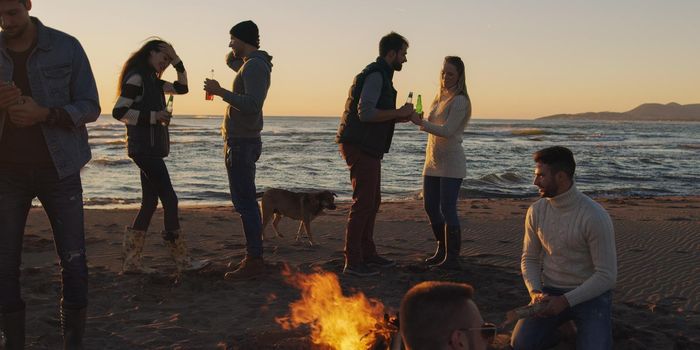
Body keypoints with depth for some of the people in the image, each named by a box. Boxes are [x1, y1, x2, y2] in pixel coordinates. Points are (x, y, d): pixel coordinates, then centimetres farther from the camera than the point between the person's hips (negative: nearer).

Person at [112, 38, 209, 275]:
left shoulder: (151, 80, 18)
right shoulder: (136, 77, -10)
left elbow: (181, 87, 21)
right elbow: (119, 112, -18)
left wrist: (177, 60, 10)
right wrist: (153, 117, -19)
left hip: (151, 148, 10)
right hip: (144, 147, -10)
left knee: (150, 203, 8)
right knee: (169, 200, -9)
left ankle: (131, 262, 11)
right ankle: (182, 261, -4)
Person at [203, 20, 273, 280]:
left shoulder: (254, 66, -15)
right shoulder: (251, 63, 15)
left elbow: (252, 105, -27)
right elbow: (230, 61, 37)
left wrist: (220, 91, -22)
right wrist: (238, 51, 18)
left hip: (241, 143, -11)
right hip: (243, 141, 11)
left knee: (245, 202, -10)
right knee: (246, 202, 13)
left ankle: (254, 261, -9)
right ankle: (253, 256, 18)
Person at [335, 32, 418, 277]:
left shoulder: (380, 75, 20)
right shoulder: (375, 75, -14)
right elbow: (365, 113, -24)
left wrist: (399, 118, 15)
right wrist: (399, 113, -16)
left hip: (368, 148, 11)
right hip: (360, 146, -11)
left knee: (372, 202, 15)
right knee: (363, 202, -9)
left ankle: (368, 254, 23)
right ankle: (352, 261, -5)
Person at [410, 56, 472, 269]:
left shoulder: (460, 101, -11)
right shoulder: (439, 97, 14)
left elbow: (447, 131, -21)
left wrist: (421, 123, -28)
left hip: (451, 163, -9)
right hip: (433, 162, 9)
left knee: (448, 209, -9)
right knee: (430, 206, 11)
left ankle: (452, 258, -3)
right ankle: (442, 251, 25)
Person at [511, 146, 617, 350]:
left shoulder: (595, 216, -19)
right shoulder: (536, 211, -2)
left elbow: (607, 275, -17)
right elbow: (529, 259, 8)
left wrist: (565, 301, -20)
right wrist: (535, 292, -11)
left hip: (590, 293, -3)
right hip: (550, 292, 4)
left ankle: (599, 329, 11)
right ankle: (554, 329, 15)